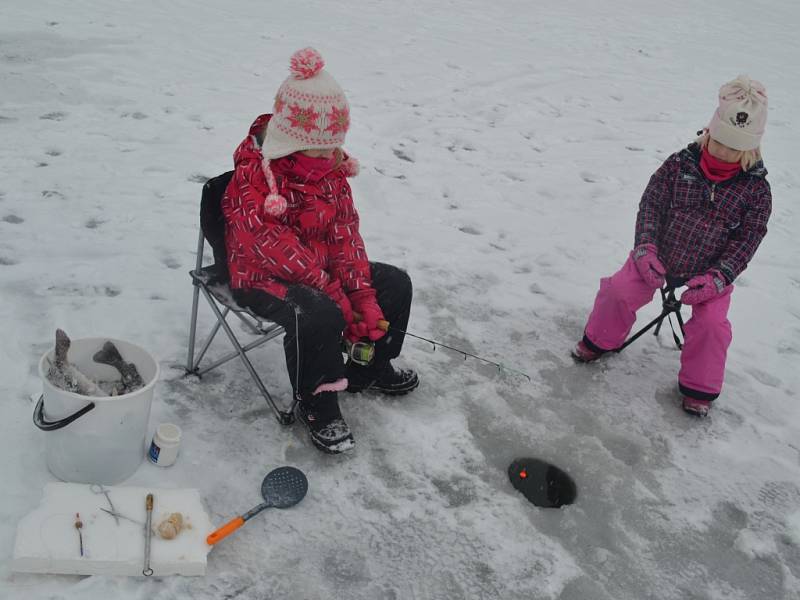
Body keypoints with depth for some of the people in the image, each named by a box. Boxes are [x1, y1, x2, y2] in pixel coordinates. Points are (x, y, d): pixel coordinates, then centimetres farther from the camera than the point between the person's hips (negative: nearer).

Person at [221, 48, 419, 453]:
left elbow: (345, 234, -2)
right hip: (263, 278, -8)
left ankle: (368, 369, 23)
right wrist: (336, 296, -28)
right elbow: (279, 250, -28)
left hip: (320, 269, 8)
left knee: (394, 283, 4)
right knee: (318, 315, -37)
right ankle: (316, 406, -11)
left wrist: (363, 295, -13)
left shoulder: (332, 169, 0)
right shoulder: (252, 180, -25)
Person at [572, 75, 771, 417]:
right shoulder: (679, 165, -11)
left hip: (710, 271, -1)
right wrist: (645, 248, -20)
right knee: (620, 290, -15)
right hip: (658, 257, 1)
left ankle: (699, 388, 4)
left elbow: (747, 241, -10)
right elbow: (650, 204, -7)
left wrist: (717, 277, -22)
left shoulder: (756, 190, -11)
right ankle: (600, 340, 16)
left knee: (711, 323, -20)